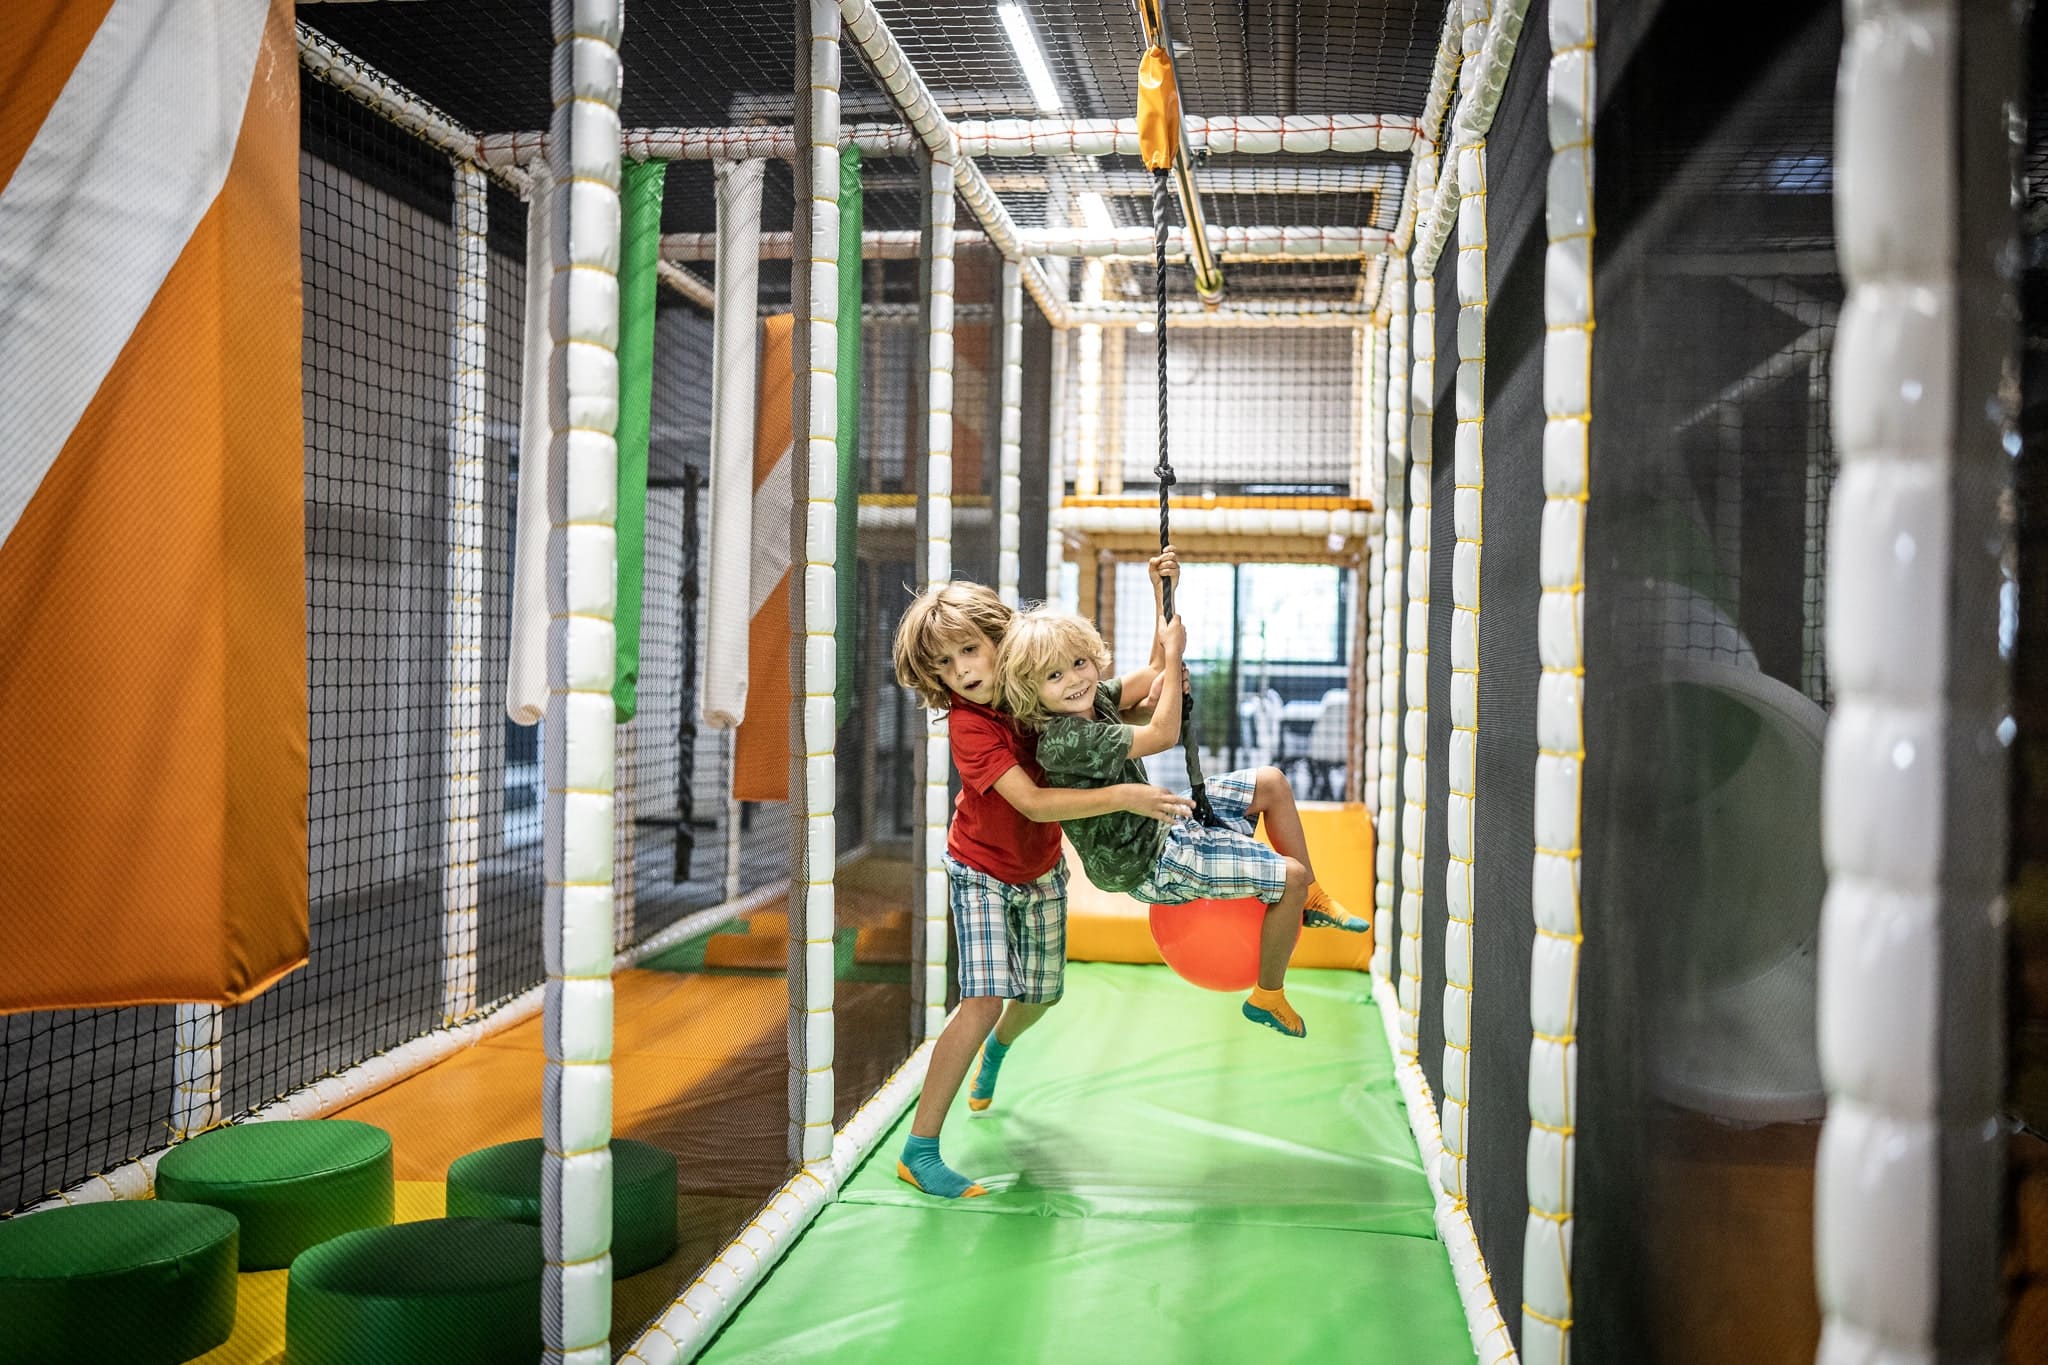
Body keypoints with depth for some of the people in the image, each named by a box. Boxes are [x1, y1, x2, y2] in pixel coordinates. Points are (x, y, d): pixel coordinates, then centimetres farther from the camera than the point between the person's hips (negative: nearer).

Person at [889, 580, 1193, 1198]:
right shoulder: (968, 725, -30)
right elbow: (1033, 803, -36)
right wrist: (1123, 796, -42)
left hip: (1041, 869, 6)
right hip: (982, 872, -6)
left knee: (1040, 993, 18)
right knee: (984, 1000, -21)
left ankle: (996, 1050, 56)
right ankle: (919, 1150, -13)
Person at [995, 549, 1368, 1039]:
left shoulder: (1093, 698, -4)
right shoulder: (1065, 740, -32)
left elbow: (1153, 671, 9)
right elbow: (1164, 735, -28)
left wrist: (1163, 594, -1)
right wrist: (1174, 654, -21)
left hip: (1158, 825, 10)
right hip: (1146, 865, -10)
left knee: (1272, 783, 16)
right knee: (1291, 875, -10)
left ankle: (1312, 903, 28)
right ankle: (1267, 997, 11)